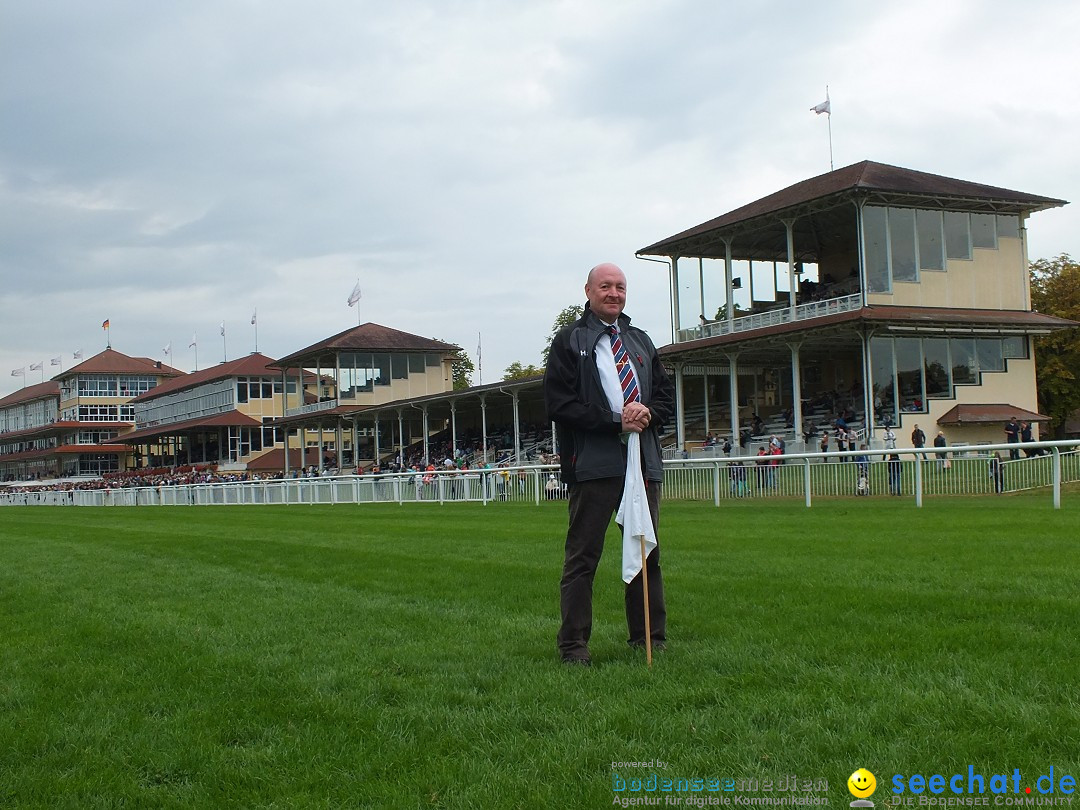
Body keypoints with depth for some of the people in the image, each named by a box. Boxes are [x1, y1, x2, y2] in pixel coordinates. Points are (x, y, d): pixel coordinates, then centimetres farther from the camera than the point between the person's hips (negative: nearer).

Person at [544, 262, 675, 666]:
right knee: (582, 556, -3)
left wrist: (648, 413, -5)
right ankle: (573, 644, 3)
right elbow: (559, 404, -8)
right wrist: (615, 421, -14)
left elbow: (666, 393, 19)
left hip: (644, 461, 6)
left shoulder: (640, 341, 20)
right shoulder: (569, 341, 2)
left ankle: (649, 637, 20)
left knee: (647, 552, 10)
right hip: (593, 463, -6)